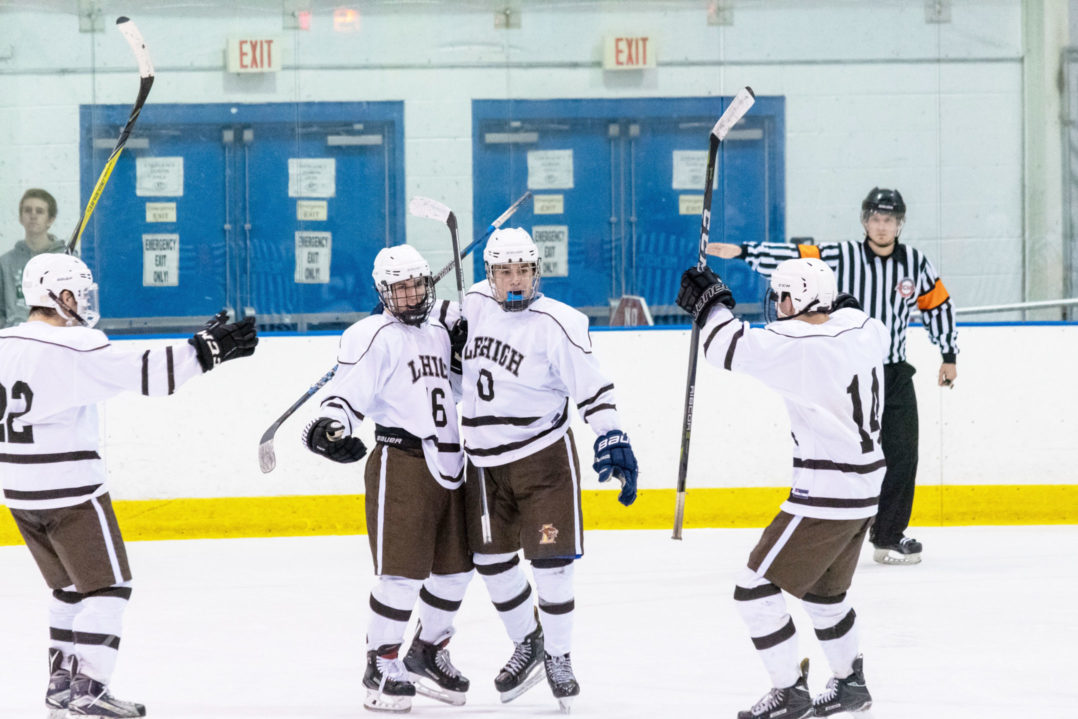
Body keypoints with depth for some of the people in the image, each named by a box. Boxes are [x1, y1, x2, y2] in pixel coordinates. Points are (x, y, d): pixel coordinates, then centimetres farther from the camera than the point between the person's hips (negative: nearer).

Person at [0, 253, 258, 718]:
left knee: (72, 585, 21)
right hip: (70, 491, -8)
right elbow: (143, 373, -23)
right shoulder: (74, 348, -18)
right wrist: (206, 350, -21)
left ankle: (61, 682, 22)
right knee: (107, 586, 0)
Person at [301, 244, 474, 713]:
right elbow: (349, 392, -17)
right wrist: (329, 425, -35)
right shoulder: (375, 337, -7)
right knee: (402, 570, -11)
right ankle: (381, 666, 2)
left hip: (447, 465, 8)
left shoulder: (439, 328, 16)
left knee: (455, 567, 13)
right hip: (400, 463, -7)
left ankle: (426, 654, 31)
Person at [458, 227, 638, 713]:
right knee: (491, 559, 10)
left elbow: (592, 387, -18)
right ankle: (527, 644, 30)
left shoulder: (558, 325, -17)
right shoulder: (475, 304, 0)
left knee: (549, 559, -6)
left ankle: (558, 657, 11)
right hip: (485, 459, 6)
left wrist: (613, 443, -23)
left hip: (543, 457, -5)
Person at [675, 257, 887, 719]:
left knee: (756, 588, -2)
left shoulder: (796, 346, -21)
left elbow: (732, 348, -18)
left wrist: (710, 303, -2)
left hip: (825, 494, -9)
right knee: (823, 590, 27)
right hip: (863, 488, 9)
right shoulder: (862, 329, 2)